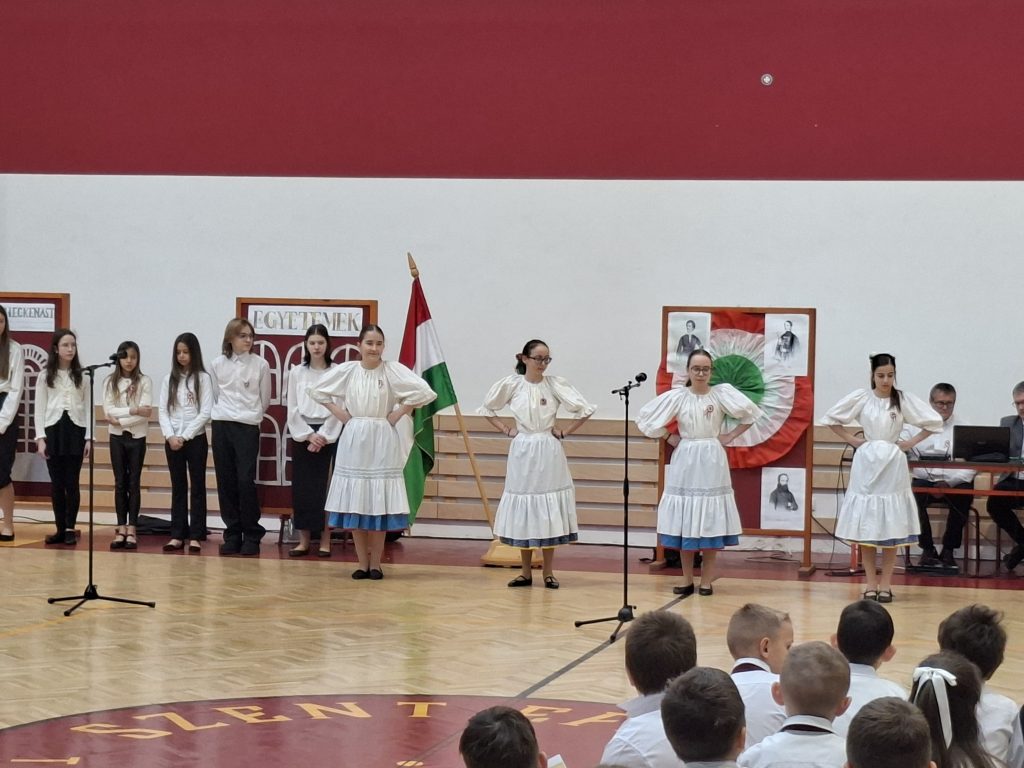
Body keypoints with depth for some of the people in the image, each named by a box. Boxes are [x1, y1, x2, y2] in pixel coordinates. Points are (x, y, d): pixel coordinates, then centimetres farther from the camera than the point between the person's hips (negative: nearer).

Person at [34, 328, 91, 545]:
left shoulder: (81, 376, 5)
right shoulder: (45, 376, 4)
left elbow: (87, 407, 5)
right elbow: (39, 409, 3)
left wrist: (89, 437, -1)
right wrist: (40, 438, -5)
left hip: (75, 430, 0)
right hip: (53, 429, 0)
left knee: (72, 482, -2)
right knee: (56, 483, 3)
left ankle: (70, 528, 5)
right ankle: (60, 529, 9)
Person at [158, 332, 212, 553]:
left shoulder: (202, 378, -2)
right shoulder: (169, 379, 8)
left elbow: (206, 412, -8)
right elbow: (163, 411, 5)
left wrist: (185, 436, -13)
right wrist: (170, 436, -10)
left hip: (195, 439, -3)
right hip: (172, 440, 3)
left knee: (197, 487, 0)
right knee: (178, 488, 7)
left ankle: (196, 536, 1)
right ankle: (177, 535, 8)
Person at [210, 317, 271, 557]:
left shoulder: (260, 365, 0)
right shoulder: (217, 364, 5)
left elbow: (264, 400, 9)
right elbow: (215, 396, 15)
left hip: (248, 427, -2)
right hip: (222, 426, 2)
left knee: (246, 481, -9)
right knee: (226, 481, 3)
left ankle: (251, 535, 0)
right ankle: (232, 534, 11)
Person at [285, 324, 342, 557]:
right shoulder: (296, 373, 4)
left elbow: (339, 409, -5)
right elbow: (293, 409, 3)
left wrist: (323, 437, -11)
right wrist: (309, 435, -8)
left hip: (329, 435, -2)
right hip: (302, 435, 2)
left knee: (326, 486, -2)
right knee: (302, 487, 2)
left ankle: (325, 540, 3)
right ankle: (304, 540, 8)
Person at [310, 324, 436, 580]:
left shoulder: (393, 370, -6)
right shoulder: (346, 370, 2)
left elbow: (423, 392, -13)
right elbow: (318, 391, 13)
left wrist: (398, 414, -10)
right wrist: (339, 413, 4)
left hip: (382, 442, -2)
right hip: (353, 440, 2)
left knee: (379, 503, 0)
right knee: (354, 503, 3)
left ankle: (375, 563, 8)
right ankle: (362, 562, 12)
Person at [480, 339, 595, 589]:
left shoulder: (556, 384, -4)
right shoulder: (511, 384, -2)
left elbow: (586, 409, -2)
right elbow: (487, 408, 12)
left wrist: (565, 431, -3)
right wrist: (506, 429, 4)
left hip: (548, 453, -1)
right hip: (522, 452, 1)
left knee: (548, 511, 2)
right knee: (523, 512, 4)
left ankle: (548, 572, 10)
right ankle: (526, 572, 13)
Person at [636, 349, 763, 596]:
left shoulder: (722, 393, -4)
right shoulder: (676, 397, 0)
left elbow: (750, 414, -1)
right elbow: (645, 418, 5)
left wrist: (730, 436, -4)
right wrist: (669, 437, 2)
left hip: (711, 462, -1)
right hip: (684, 462, 1)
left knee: (710, 522, 0)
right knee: (684, 521, 3)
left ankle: (706, 580, 6)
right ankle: (687, 580, 10)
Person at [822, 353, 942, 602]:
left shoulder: (904, 400, -1)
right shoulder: (861, 398, -1)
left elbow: (934, 421, 1)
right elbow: (831, 418, 7)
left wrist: (911, 442, -3)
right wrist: (852, 439, 0)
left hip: (892, 465, 0)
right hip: (866, 463, 0)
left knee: (891, 526, 1)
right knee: (865, 525, 1)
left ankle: (886, 584, 7)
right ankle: (871, 583, 8)